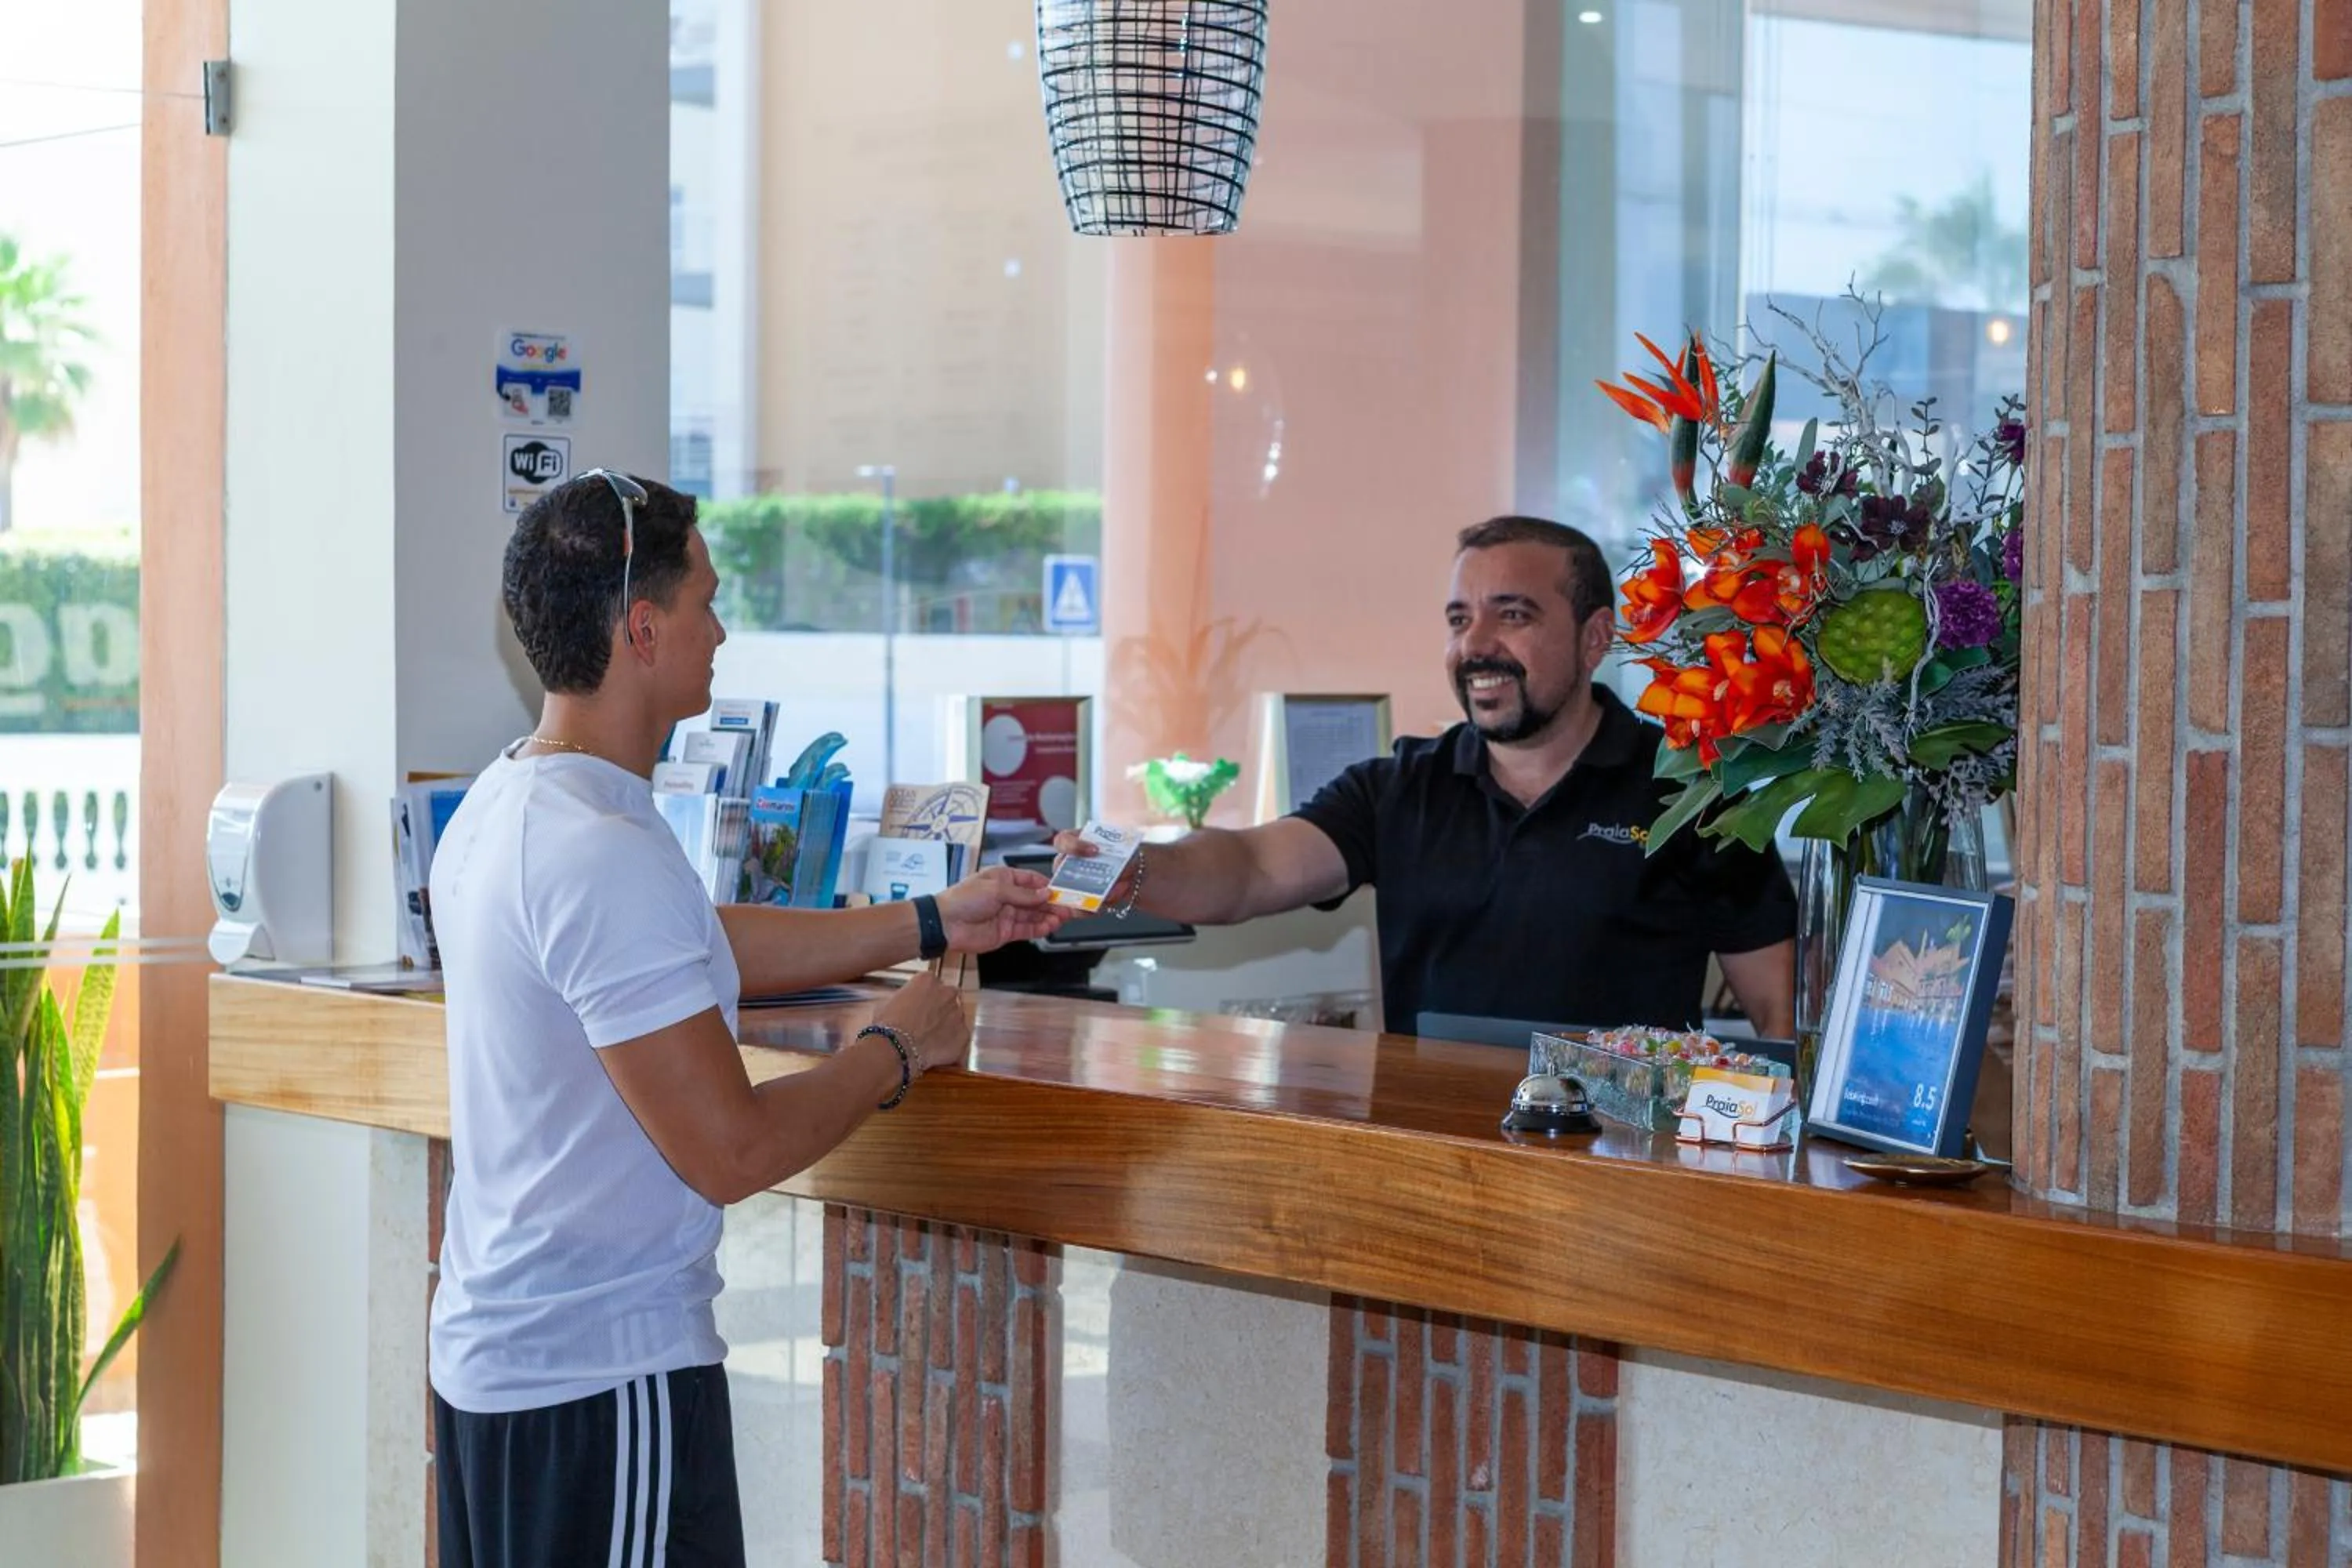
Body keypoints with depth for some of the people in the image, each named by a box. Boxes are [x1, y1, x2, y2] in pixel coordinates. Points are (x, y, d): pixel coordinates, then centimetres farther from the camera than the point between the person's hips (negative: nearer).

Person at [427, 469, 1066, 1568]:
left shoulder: (500, 807, 9)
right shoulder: (607, 857, -23)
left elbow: (700, 947, 21)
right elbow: (731, 1153, -22)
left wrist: (933, 924, 22)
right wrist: (895, 1053, -5)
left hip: (492, 1349, 10)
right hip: (606, 1378, -10)